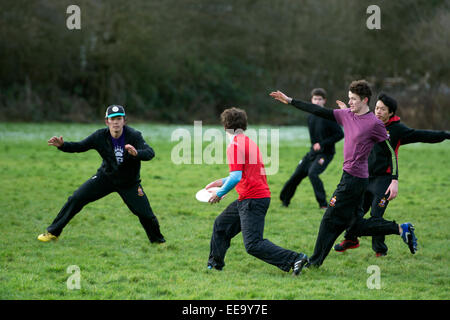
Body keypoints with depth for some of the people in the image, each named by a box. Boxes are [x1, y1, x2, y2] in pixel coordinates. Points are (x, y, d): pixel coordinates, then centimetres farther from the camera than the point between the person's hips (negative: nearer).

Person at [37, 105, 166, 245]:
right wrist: (62, 145, -26)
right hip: (105, 178, 2)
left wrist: (136, 153, -58)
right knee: (76, 199, -7)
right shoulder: (100, 136, -16)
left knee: (145, 214, -10)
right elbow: (79, 146, -7)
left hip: (130, 183, -2)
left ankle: (157, 240, 20)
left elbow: (150, 153, -36)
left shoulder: (134, 135, -24)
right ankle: (53, 232, 7)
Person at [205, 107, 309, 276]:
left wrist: (220, 193, -9)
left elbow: (236, 177, -22)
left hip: (252, 201, -10)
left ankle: (295, 259, -19)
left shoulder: (234, 146, -13)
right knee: (220, 224, 21)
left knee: (253, 245, -13)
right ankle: (215, 264, 31)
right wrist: (222, 182, 27)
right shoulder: (249, 142, 16)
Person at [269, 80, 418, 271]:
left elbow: (391, 152, -9)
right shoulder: (346, 116, 9)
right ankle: (402, 229, 18)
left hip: (354, 179, -8)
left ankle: (316, 261, 10)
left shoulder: (374, 124, -12)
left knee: (330, 219, -1)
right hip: (350, 176, 8)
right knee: (355, 225, 12)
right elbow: (320, 112, 12)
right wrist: (290, 101, 9)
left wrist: (394, 181, -15)